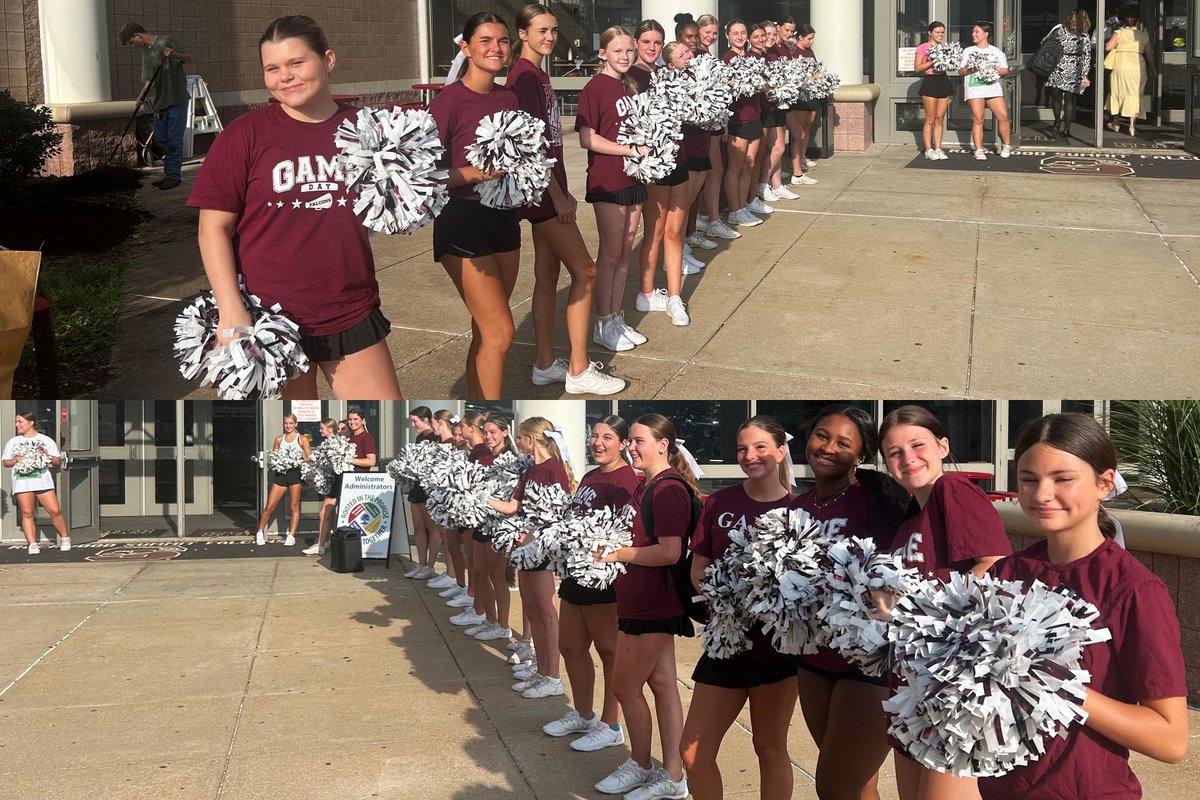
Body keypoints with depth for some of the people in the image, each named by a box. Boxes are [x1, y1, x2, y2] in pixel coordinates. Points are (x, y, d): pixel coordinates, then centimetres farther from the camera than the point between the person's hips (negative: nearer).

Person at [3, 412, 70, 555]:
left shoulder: (46, 440, 11)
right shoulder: (12, 442, 16)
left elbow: (57, 461, 10)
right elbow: (6, 463, 15)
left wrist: (46, 456, -9)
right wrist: (15, 460, -6)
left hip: (43, 480, -1)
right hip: (22, 482, 1)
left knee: (55, 511, -7)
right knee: (27, 513, -6)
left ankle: (64, 538, 10)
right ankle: (32, 544, -3)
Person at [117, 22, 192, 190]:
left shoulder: (167, 42, -7)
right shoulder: (146, 51, 16)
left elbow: (190, 58, -12)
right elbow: (149, 80, 17)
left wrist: (174, 54, -31)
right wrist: (141, 97, 1)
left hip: (176, 99, -8)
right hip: (160, 101, 8)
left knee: (174, 140, -6)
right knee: (160, 139, 10)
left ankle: (173, 175, 0)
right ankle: (170, 173, 18)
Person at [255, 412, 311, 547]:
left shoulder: (302, 439, 4)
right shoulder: (279, 439, 13)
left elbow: (309, 457, 0)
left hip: (295, 473, -2)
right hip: (281, 473, 2)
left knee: (294, 506, 0)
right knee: (270, 506, -1)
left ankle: (291, 536, 6)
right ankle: (260, 533, 11)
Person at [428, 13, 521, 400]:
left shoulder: (507, 99, 8)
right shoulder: (449, 102, -14)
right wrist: (476, 173, -27)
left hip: (503, 219, 7)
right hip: (462, 222, -7)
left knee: (486, 332, 11)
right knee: (500, 332, -11)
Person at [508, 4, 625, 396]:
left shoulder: (537, 74, 11)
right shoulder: (524, 76, -17)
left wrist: (562, 191, 17)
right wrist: (557, 196, -19)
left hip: (549, 187, 9)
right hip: (542, 190, -9)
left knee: (547, 275, 12)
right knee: (584, 272, -6)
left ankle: (545, 364, 19)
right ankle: (579, 371, 0)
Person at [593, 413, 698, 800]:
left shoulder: (669, 489, -19)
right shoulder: (647, 486, 12)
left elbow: (669, 551, -25)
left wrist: (618, 553, -17)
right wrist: (612, 547, 6)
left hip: (652, 606, -10)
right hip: (643, 603, 10)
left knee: (625, 686, 3)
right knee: (662, 684, 11)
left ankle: (640, 766, 20)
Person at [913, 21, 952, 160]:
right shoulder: (922, 48, -3)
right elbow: (917, 68, -8)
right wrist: (932, 62, -18)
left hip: (943, 81, 5)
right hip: (929, 82, -5)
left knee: (940, 118, 6)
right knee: (930, 119, -3)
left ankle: (938, 148, 10)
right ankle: (928, 150, 2)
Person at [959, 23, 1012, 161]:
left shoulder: (996, 51, 13)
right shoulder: (968, 51, 14)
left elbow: (1005, 70, 9)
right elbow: (961, 71, 10)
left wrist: (993, 70, -9)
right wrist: (971, 69, -10)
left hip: (992, 87, 0)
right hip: (974, 88, 0)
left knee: (1003, 116, -10)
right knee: (978, 119, -8)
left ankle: (1006, 146, 7)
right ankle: (979, 150, -5)